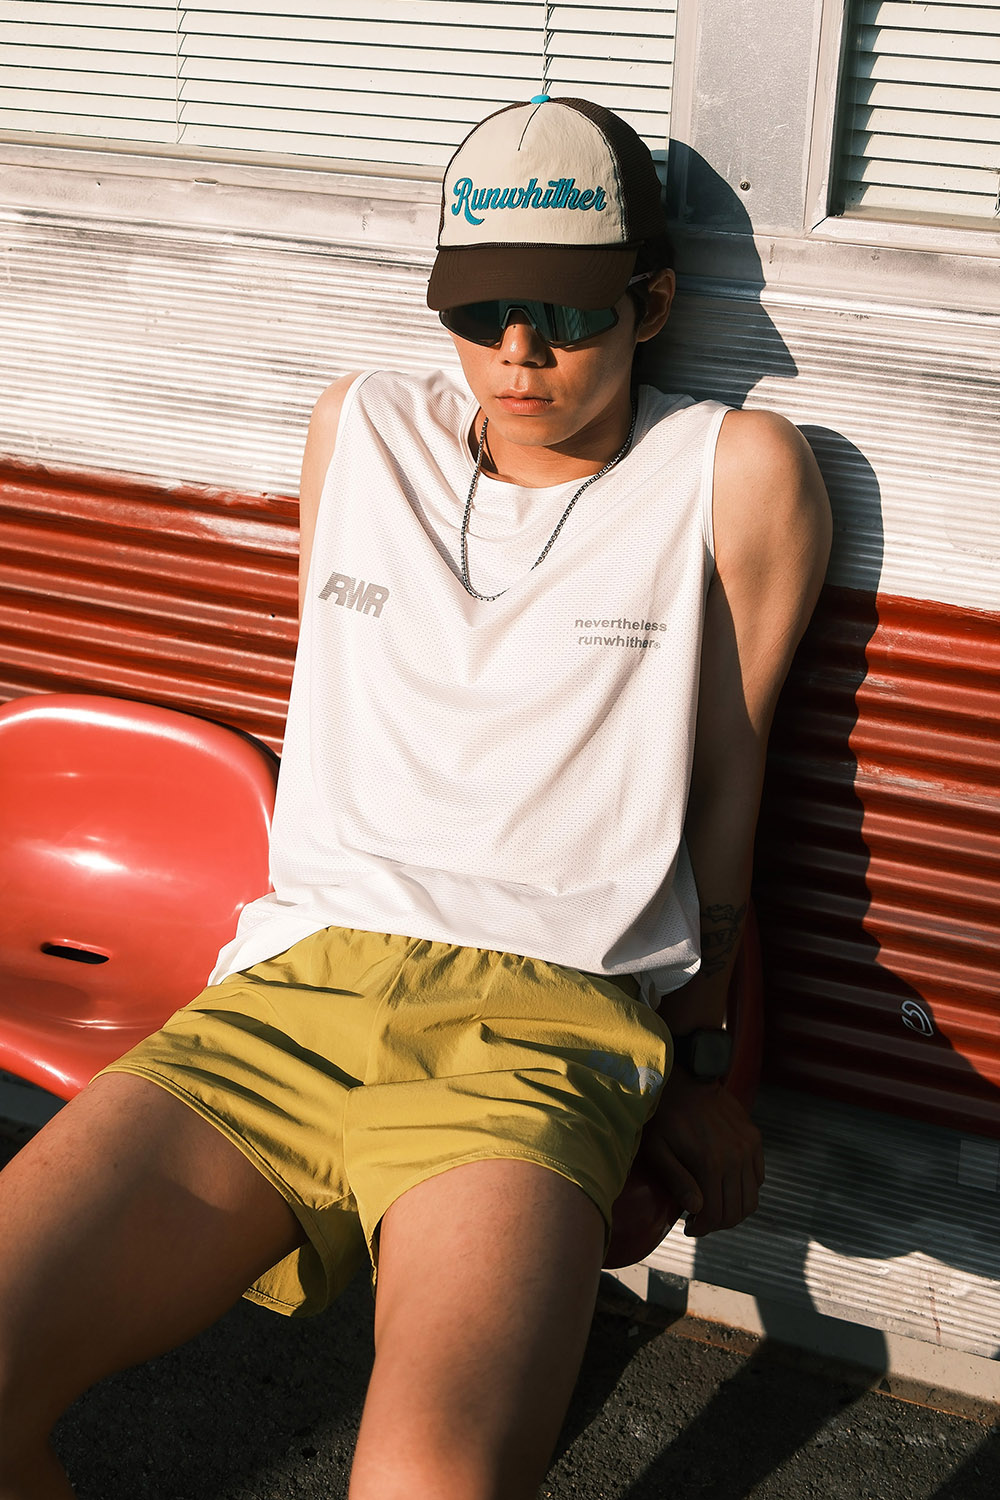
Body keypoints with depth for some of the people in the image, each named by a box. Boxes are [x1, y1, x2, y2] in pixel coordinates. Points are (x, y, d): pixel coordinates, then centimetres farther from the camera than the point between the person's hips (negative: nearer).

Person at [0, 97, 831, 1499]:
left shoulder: (734, 473, 7)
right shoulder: (360, 428, 18)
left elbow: (726, 788, 11)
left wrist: (698, 1062, 16)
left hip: (545, 1025, -3)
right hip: (292, 981, 4)